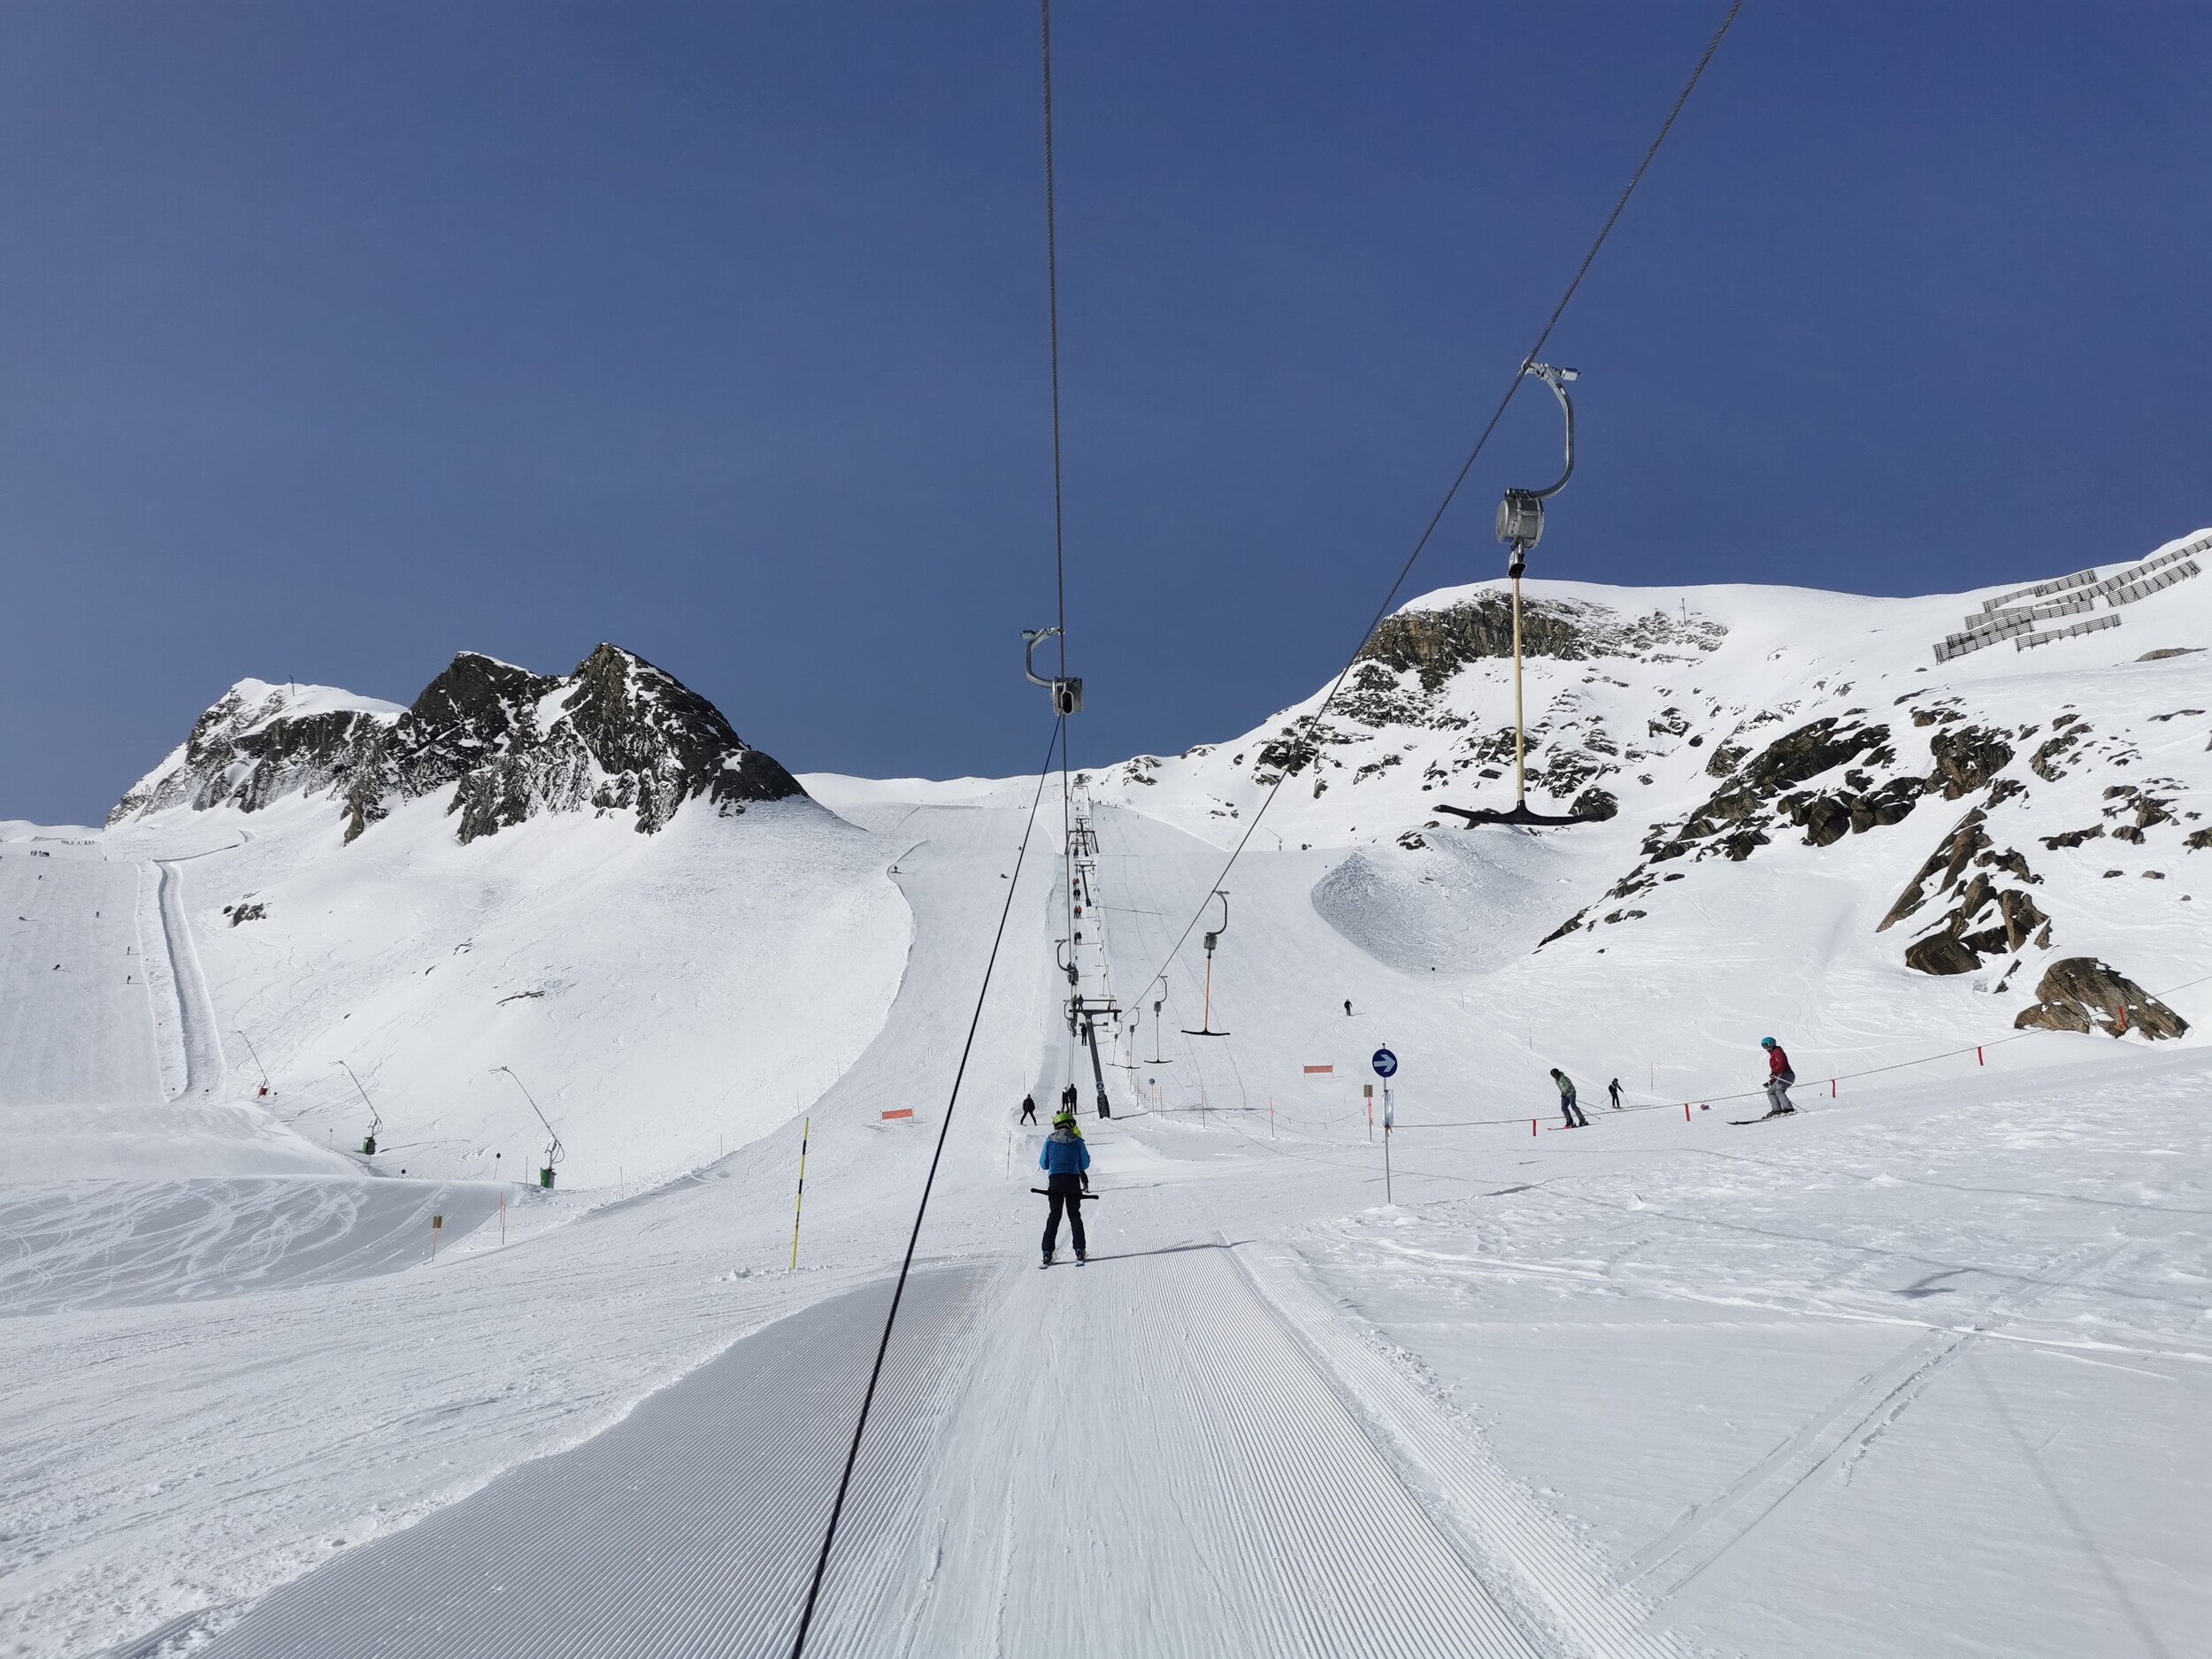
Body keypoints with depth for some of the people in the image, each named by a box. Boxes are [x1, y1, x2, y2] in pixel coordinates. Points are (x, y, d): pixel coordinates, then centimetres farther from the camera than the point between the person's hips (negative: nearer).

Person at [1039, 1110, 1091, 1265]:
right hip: (1073, 1180, 0)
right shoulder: (1077, 1141, -2)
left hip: (1055, 1181, 0)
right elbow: (1085, 1164, 5)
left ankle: (1047, 1253, -2)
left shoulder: (1049, 1141, 0)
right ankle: (1079, 1251, 6)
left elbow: (1043, 1164, 7)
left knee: (1054, 1216, 7)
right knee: (1075, 1215, 12)